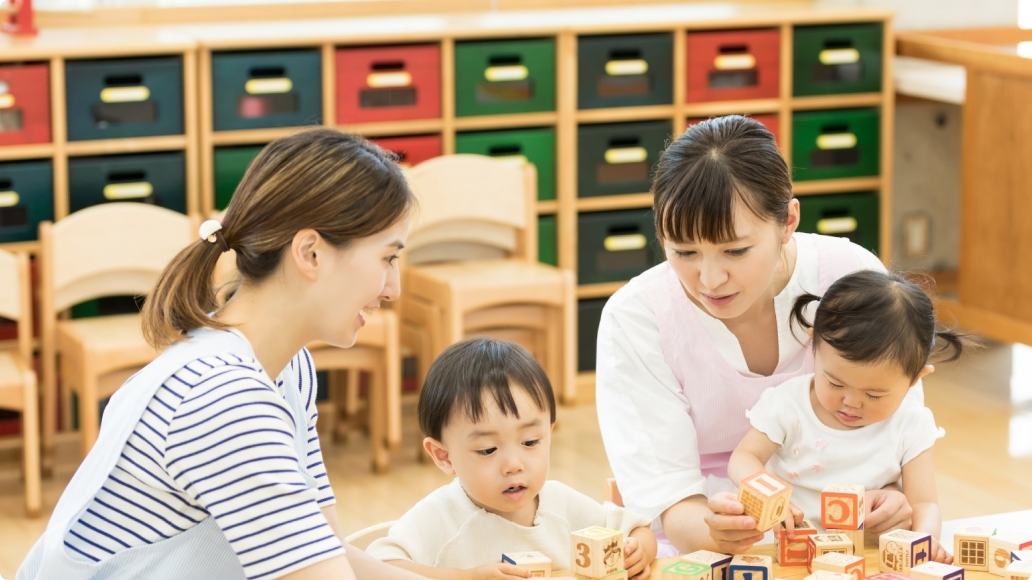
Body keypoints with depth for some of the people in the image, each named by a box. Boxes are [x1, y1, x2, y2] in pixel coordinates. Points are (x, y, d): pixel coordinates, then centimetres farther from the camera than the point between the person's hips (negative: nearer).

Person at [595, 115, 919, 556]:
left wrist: (891, 500, -24)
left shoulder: (854, 278, -10)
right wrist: (710, 528, -37)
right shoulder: (632, 320, -12)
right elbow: (670, 503, -15)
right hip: (699, 554, -1)